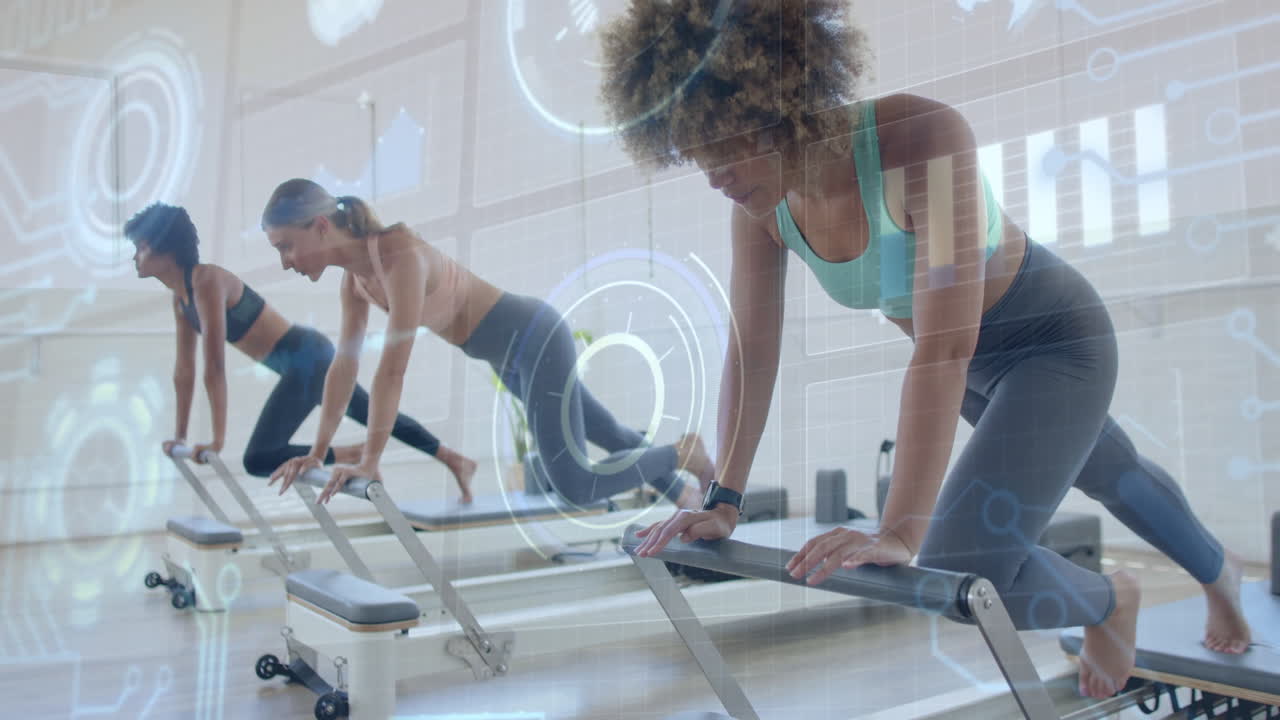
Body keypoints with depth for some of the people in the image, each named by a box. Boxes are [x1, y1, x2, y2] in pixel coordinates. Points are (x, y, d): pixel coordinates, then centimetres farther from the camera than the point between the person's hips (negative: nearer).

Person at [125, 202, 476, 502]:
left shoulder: (206, 282, -19)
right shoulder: (180, 296, 10)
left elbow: (214, 367, -23)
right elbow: (184, 370, 14)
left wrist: (218, 439, -21)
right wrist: (180, 435, 17)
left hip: (307, 358, -10)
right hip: (306, 359, 10)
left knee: (258, 460, -14)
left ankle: (359, 455, -10)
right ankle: (457, 460, 29)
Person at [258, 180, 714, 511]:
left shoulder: (401, 258, -28)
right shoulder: (353, 275, -1)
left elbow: (393, 369, -32)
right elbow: (344, 366, 3)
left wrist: (369, 462, -30)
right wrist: (318, 452, 4)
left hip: (535, 339, -9)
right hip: (511, 352, 9)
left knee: (576, 488, -10)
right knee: (607, 435, 23)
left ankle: (681, 452, 12)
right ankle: (680, 492, 44)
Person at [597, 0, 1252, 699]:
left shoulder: (923, 136, -37)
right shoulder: (761, 206, -16)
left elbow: (944, 347, -42)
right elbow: (752, 352, -13)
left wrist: (899, 532, -44)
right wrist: (721, 501, -17)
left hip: (1054, 337, -6)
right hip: (977, 361, 7)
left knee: (961, 568, -16)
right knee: (1110, 474, 30)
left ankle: (1110, 599, 19)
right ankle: (1216, 568, 62)